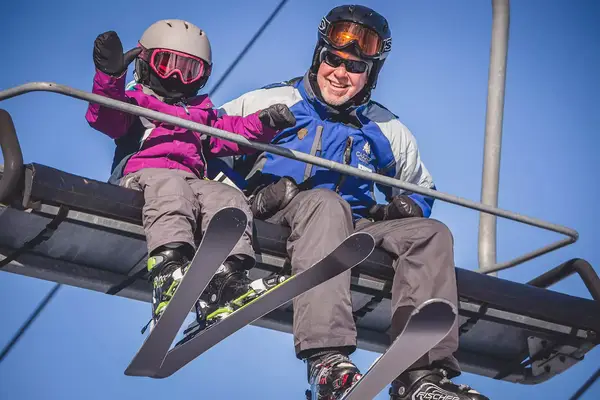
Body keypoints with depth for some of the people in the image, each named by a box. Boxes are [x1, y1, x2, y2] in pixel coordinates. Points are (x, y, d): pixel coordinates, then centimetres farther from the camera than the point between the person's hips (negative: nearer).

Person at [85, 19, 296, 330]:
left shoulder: (202, 112, 37)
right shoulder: (134, 102, 24)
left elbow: (230, 134, 24)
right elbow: (106, 119, 3)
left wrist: (263, 123, 4)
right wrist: (110, 76, -14)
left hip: (192, 181, 4)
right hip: (144, 174, -4)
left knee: (229, 198, -26)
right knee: (170, 188, -39)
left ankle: (225, 281, -46)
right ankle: (169, 271, -61)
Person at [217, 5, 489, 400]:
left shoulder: (386, 129, 22)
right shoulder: (273, 102, 12)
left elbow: (421, 189, 31)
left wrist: (407, 206, 4)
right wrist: (251, 195, -10)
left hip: (353, 229, 4)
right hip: (277, 218, -4)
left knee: (431, 233, -20)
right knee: (324, 202, -37)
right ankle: (328, 363, -54)